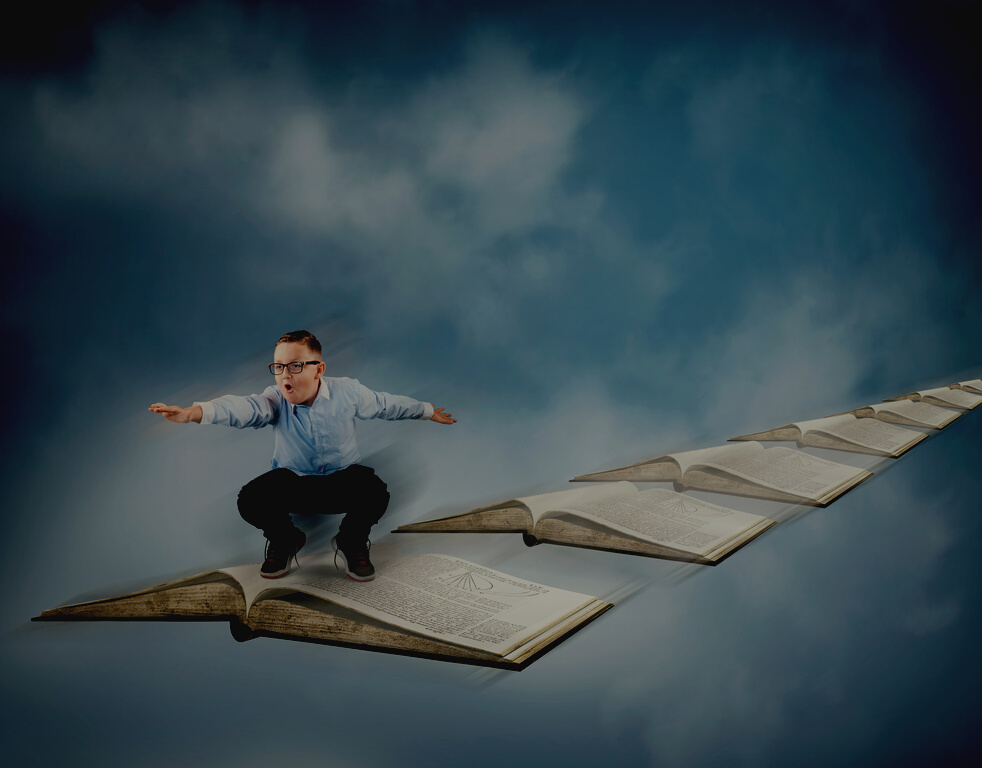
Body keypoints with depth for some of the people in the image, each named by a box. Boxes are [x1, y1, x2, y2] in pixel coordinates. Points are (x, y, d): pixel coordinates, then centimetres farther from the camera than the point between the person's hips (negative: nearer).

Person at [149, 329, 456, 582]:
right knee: (250, 501, -28)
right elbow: (242, 407, -34)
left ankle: (352, 541, 3)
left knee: (375, 493, -33)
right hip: (292, 485, 1)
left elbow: (387, 404, 5)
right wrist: (193, 413, -55)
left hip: (342, 482, -1)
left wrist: (429, 412, 18)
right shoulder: (275, 400, -14)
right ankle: (284, 541, 9)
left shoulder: (347, 392, -11)